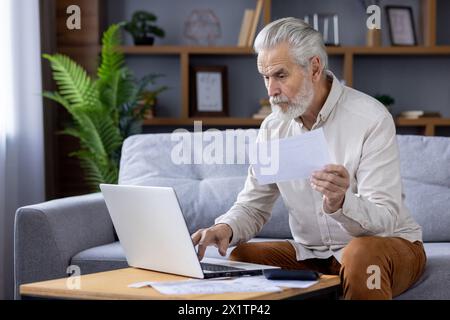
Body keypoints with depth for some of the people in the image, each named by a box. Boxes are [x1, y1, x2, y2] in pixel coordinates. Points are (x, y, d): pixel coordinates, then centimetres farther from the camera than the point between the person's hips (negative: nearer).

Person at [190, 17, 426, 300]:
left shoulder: (371, 119, -18)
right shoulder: (274, 127, 0)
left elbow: (385, 219, -24)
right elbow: (253, 206, 2)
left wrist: (340, 204, -46)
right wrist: (226, 228, -21)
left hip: (386, 245, -5)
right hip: (311, 252, 5)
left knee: (362, 253, -37)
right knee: (239, 256, -15)